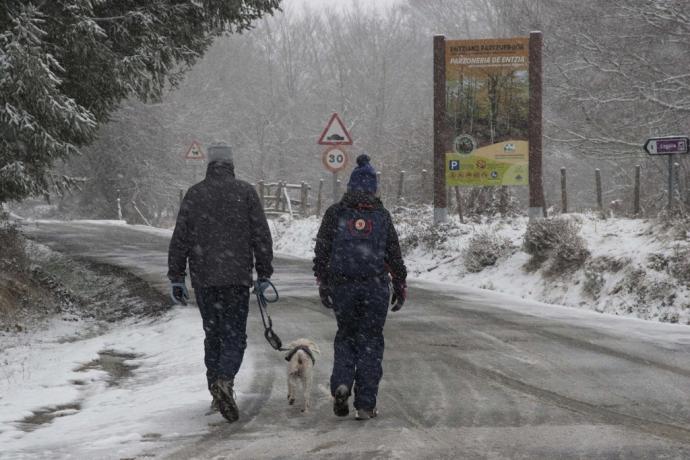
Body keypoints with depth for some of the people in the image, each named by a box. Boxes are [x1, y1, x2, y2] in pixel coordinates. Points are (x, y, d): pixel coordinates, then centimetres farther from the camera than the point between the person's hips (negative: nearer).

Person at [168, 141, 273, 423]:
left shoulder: (194, 194, 4)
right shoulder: (245, 192, 0)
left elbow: (179, 239, 3)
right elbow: (261, 235, -1)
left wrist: (176, 278, 8)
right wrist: (264, 273, 6)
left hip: (203, 278, 2)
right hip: (237, 276, -2)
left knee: (213, 334, 14)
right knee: (234, 335, -1)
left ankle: (217, 394, 14)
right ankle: (225, 380, -26)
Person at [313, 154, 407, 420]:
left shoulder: (336, 213, 2)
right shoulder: (381, 215, 4)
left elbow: (322, 251, 0)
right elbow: (394, 254, 6)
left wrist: (322, 284, 4)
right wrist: (400, 287, 13)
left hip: (342, 286, 0)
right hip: (375, 286, 0)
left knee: (346, 336, 18)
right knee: (371, 341, 6)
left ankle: (341, 383, -7)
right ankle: (365, 405, 2)